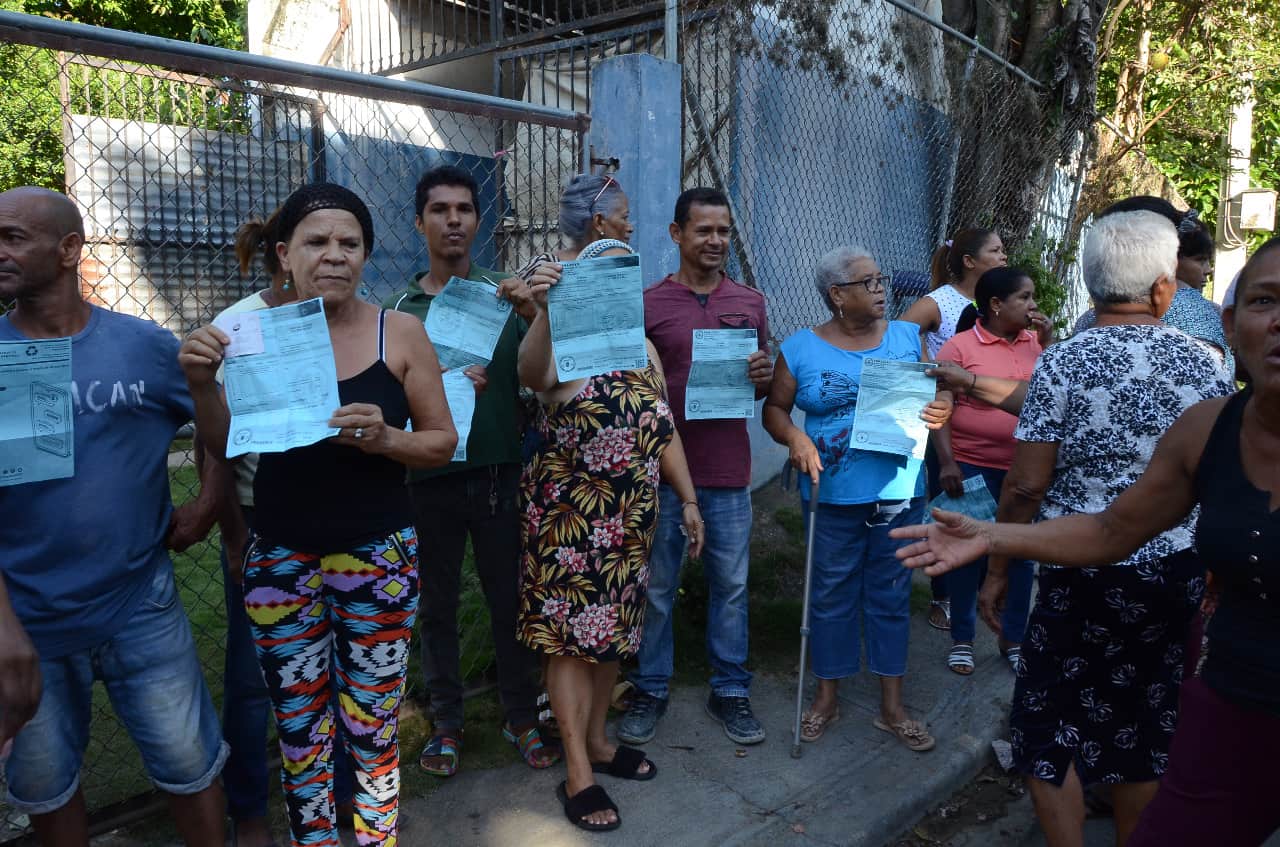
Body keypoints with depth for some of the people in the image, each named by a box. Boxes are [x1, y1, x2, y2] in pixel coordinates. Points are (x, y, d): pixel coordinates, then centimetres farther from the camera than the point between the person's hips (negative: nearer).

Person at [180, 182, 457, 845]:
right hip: (280, 561, 2)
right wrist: (202, 384, -11)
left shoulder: (398, 332, -4)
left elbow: (442, 442, 0)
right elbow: (227, 447, 7)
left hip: (378, 558, -1)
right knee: (299, 733, 12)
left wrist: (383, 438, -19)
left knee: (372, 731, 6)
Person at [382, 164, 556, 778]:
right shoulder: (398, 309, 4)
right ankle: (445, 721, 29)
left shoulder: (506, 296, 3)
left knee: (510, 599, 9)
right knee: (437, 604, 11)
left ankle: (522, 716, 27)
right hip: (430, 478, 1)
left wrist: (534, 313, -20)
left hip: (500, 471, 0)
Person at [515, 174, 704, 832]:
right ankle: (578, 774, 11)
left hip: (631, 501, 7)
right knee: (571, 631, 0)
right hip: (570, 501, -7)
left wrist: (687, 498, 12)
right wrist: (547, 309, -47)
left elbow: (662, 426, 14)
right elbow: (531, 376, -32)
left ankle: (597, 740, 33)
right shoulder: (559, 339, -8)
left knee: (613, 624, 16)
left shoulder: (640, 344, 12)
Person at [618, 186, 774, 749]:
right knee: (656, 587, 9)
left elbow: (762, 386, 15)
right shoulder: (648, 305, -2)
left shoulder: (750, 303, 8)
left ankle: (730, 692, 28)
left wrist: (763, 377, -8)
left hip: (728, 471, 2)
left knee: (730, 585, 11)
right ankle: (650, 691, 26)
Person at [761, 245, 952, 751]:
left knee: (891, 594, 11)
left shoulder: (907, 336, 6)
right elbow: (775, 408, 2)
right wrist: (793, 436, -18)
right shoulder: (802, 349, -1)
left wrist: (941, 409, -12)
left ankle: (892, 708, 24)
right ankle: (827, 697, 28)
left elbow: (937, 391, 11)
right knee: (832, 593, 10)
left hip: (899, 491, 2)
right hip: (834, 494, -2)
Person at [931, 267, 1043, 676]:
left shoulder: (1035, 343, 6)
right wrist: (946, 462, -18)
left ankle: (1013, 637, 30)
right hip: (973, 467, -4)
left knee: (1022, 554, 13)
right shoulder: (959, 346, -8)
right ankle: (961, 638, 25)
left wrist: (1048, 343, -4)